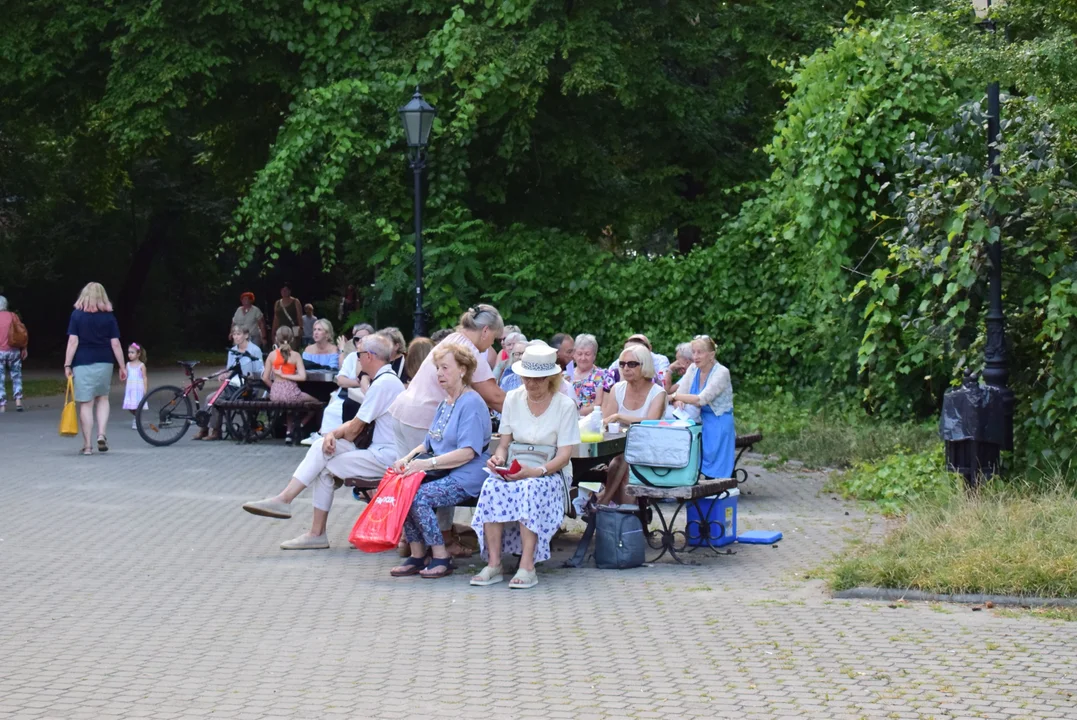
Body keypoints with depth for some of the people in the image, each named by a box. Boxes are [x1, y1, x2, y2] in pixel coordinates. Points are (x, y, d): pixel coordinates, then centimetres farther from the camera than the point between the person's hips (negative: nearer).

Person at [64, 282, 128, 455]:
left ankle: (87, 445, 1)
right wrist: (122, 367, 5)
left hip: (82, 363, -2)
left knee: (86, 403, 0)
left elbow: (73, 341, -7)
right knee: (103, 398, 20)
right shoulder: (109, 316, 3)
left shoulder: (77, 314, -2)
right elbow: (115, 344, 0)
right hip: (104, 363, 2)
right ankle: (102, 434, 2)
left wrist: (67, 365, -4)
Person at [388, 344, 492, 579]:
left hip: (466, 478, -8)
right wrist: (408, 459, 0)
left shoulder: (472, 403, -10)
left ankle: (441, 558, -17)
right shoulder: (445, 404, 20)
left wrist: (427, 464, -24)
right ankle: (417, 556, -10)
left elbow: (468, 452, -19)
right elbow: (428, 443, 21)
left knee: (419, 496, -28)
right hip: (442, 473, 8)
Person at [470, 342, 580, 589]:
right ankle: (493, 564, -32)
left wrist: (535, 471, -24)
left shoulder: (565, 406, -4)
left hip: (550, 473, -3)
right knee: (492, 486, -31)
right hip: (515, 472, 3)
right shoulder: (513, 399, 8)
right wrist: (499, 458, -13)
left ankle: (527, 566, -38)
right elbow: (504, 442, 11)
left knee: (531, 488, -38)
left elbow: (564, 455, -8)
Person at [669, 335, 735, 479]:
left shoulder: (721, 373, -16)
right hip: (700, 422, 6)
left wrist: (675, 396, -22)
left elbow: (701, 399, -25)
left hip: (719, 424, -6)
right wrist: (678, 401, -25)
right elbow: (680, 392, 0)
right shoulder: (693, 369, 5)